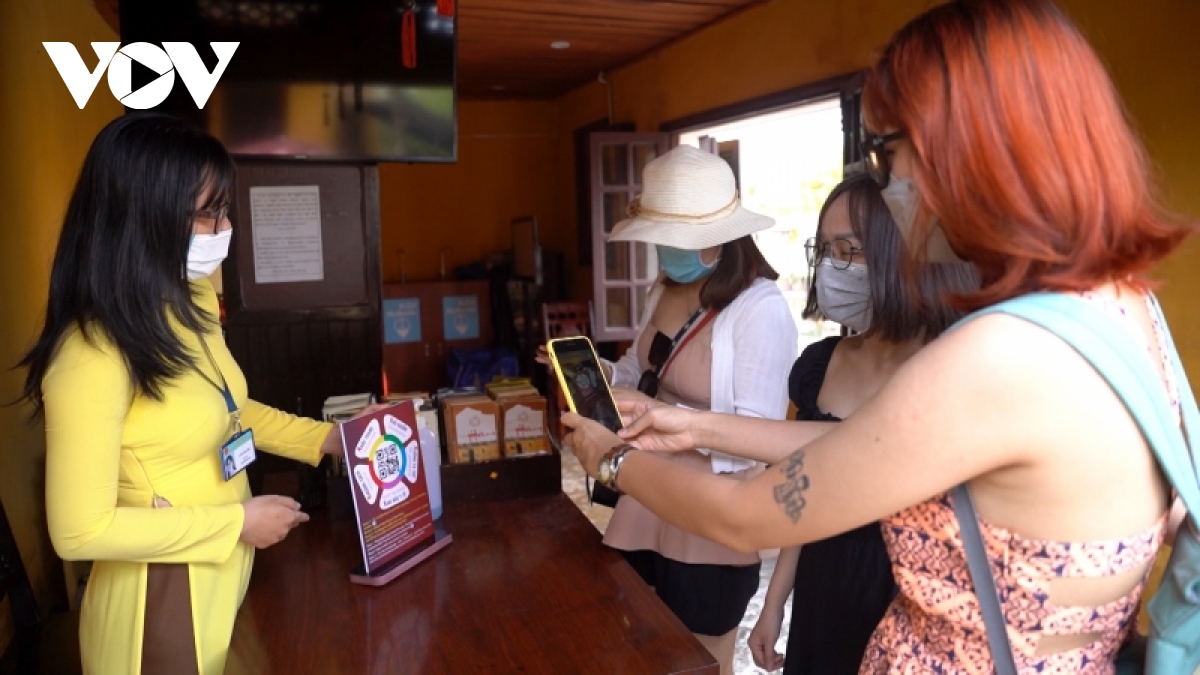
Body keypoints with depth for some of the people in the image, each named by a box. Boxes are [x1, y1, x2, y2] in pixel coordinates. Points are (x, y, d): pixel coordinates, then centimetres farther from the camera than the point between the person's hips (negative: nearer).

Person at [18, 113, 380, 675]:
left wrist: (325, 439, 6)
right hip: (158, 599, -8)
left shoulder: (193, 305, 0)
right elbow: (80, 532, -25)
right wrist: (237, 521, -20)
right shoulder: (92, 357, -27)